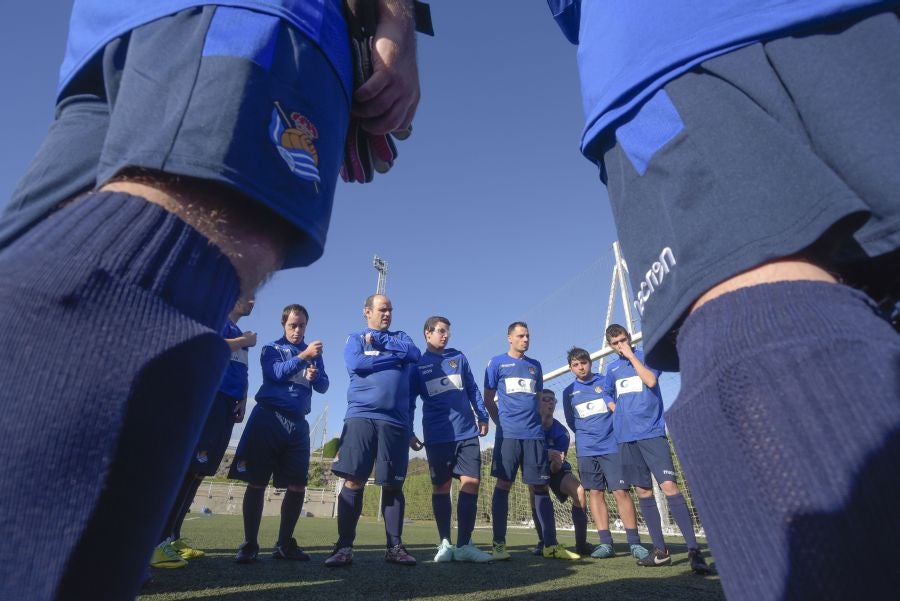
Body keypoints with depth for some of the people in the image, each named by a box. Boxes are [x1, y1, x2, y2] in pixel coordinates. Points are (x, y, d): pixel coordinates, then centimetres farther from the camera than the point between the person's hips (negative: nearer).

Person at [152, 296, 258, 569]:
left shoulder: (240, 335, 26)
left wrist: (242, 400, 9)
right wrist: (243, 341, -6)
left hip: (228, 403, 8)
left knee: (199, 469, 6)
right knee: (187, 466, -15)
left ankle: (172, 537, 11)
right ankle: (156, 541, -14)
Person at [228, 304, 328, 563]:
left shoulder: (314, 353, 16)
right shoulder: (271, 349, 7)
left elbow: (323, 387, 8)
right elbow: (276, 373, -13)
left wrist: (315, 376, -15)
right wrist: (303, 356, -26)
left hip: (298, 424, 3)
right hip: (269, 418, -3)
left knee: (297, 486, 0)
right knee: (257, 482, -2)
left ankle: (284, 544, 13)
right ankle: (250, 544, 8)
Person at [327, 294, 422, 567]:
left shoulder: (401, 337, 20)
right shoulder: (356, 338, 13)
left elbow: (415, 354, -2)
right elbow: (356, 364, -8)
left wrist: (379, 340, -2)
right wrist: (395, 358, -4)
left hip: (396, 421, 2)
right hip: (361, 416, -2)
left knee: (393, 485, 4)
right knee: (353, 481, -4)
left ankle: (395, 546, 12)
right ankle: (344, 547, 5)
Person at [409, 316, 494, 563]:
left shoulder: (458, 357, 12)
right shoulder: (417, 364, 5)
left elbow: (472, 389, 16)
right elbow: (409, 402, 7)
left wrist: (482, 416, 12)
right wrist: (409, 432, 2)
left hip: (466, 432, 2)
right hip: (437, 436, -2)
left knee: (472, 483, -5)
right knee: (441, 487, 6)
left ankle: (464, 544, 4)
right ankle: (445, 543, 18)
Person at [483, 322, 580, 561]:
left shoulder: (535, 366, 17)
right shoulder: (497, 363, 5)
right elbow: (488, 401, 6)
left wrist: (540, 423, 15)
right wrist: (502, 424, 3)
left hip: (534, 434, 4)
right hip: (508, 434, -4)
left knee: (541, 487, 5)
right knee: (503, 485, -3)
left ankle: (551, 545, 12)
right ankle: (499, 544, 4)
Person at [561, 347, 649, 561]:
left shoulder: (606, 381, 5)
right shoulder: (569, 392, 11)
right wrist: (587, 434, 10)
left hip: (612, 446, -2)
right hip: (586, 450, 2)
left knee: (621, 491, -6)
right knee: (595, 493, 3)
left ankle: (634, 543, 1)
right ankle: (606, 543, 9)